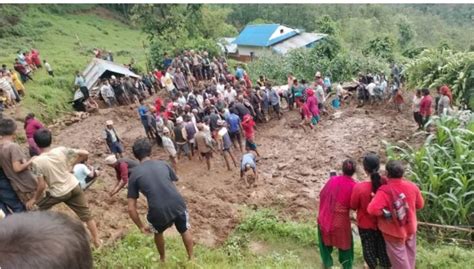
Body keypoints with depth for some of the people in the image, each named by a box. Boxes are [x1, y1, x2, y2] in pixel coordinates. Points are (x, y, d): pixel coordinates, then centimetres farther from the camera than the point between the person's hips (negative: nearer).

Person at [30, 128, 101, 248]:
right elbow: (85, 153, -7)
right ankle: (96, 241, 22)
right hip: (74, 186, 3)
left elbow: (41, 185, -14)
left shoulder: (37, 161, -16)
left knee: (40, 208, 28)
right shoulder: (61, 150, -9)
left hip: (58, 193, -2)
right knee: (86, 215, 13)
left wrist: (35, 199, 2)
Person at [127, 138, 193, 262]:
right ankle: (191, 258, 46)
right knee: (185, 231, 31)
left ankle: (162, 259, 54)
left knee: (158, 232, 35)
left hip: (159, 212, -1)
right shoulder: (163, 164, 11)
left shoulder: (134, 174, 5)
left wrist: (141, 227, 15)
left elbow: (131, 209, 2)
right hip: (178, 204, 1)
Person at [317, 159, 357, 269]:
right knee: (344, 243, 21)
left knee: (325, 240, 25)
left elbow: (322, 194, 2)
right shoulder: (354, 186, -17)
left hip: (324, 218, 3)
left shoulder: (333, 179, -9)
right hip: (340, 220, -3)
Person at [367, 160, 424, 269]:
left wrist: (385, 212, -21)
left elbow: (372, 209, -40)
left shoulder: (384, 190, -30)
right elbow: (420, 205, 3)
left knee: (399, 259, 14)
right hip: (410, 228, 5)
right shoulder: (412, 186, -13)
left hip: (394, 232, -5)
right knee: (410, 256, 27)